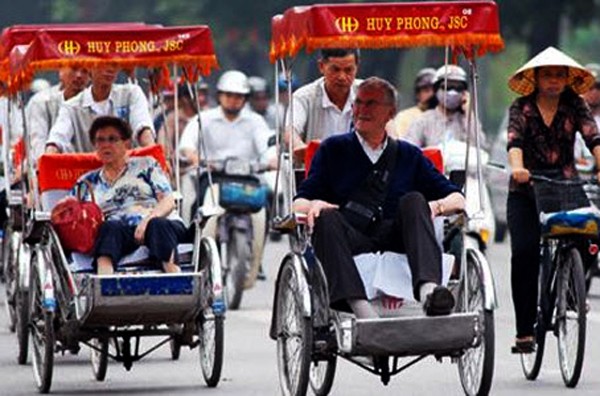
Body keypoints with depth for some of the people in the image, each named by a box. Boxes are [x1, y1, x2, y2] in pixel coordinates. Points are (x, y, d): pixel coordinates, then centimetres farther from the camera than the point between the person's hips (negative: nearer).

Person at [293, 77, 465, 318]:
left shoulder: (408, 155, 22)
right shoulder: (333, 149, 20)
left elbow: (456, 198, 17)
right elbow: (299, 202, 12)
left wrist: (437, 206, -6)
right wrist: (313, 205, -13)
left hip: (396, 241, 1)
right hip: (349, 242, -1)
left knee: (414, 200, -25)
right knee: (326, 217, -30)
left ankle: (429, 289, -49)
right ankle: (359, 306, -51)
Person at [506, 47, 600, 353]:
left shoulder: (574, 105, 3)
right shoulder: (522, 108, 0)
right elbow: (514, 140, -17)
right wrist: (517, 167, -38)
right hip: (525, 192, -1)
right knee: (524, 252, -18)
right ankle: (525, 330, -13)